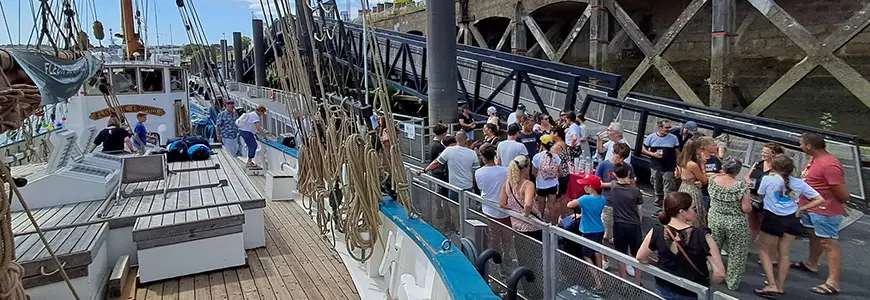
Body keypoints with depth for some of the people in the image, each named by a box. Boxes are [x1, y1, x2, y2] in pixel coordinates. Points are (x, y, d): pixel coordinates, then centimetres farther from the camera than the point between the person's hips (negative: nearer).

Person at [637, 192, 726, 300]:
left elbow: (640, 258, -4)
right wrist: (705, 284, -2)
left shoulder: (656, 232, -17)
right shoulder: (703, 237, -23)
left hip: (664, 290, 2)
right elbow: (720, 274, -21)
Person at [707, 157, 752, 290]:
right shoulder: (741, 186, -21)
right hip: (735, 223, -3)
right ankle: (732, 282, 24)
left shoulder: (713, 180, -9)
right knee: (736, 253, 14)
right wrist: (749, 203, 2)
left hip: (714, 219, 4)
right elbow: (746, 209, -19)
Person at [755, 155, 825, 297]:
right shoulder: (799, 183, 1)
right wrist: (801, 208, 3)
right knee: (784, 254, 15)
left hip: (773, 218, -4)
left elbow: (761, 194, 9)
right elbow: (820, 200, 2)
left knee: (764, 251, 10)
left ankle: (772, 285, 0)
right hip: (792, 219, 4)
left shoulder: (768, 179, -9)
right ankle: (780, 286, 25)